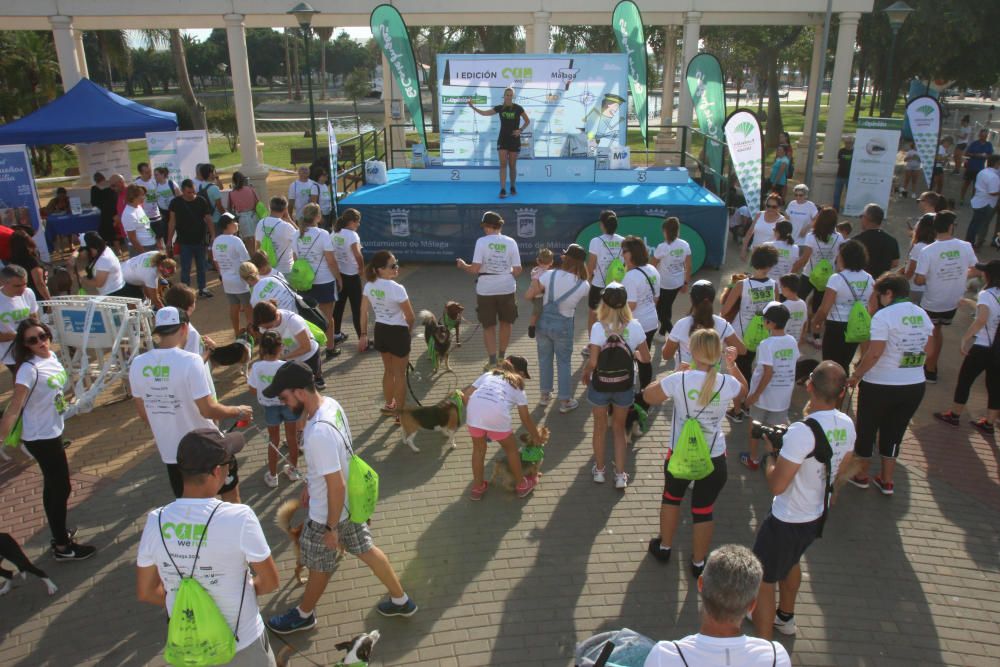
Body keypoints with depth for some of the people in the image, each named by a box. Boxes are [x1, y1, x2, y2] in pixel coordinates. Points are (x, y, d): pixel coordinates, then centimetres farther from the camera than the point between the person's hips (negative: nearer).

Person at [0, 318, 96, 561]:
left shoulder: (51, 356, 0)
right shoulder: (29, 369, -25)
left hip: (52, 432, 8)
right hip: (40, 438, -8)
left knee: (52, 485, 21)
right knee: (61, 488, 2)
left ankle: (59, 535, 38)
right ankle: (62, 548, 16)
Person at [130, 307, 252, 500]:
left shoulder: (138, 364, -5)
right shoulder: (190, 361, -23)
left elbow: (143, 413, 7)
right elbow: (208, 410, -22)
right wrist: (238, 411, -5)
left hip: (170, 452, 5)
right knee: (230, 490, 20)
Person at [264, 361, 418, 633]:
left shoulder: (319, 432, -37)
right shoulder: (330, 403, -8)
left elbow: (336, 486, -30)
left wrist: (331, 528, -18)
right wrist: (311, 485, 20)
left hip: (328, 511, -8)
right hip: (350, 502, 8)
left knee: (319, 565, 18)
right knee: (365, 549, 23)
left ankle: (304, 615, 45)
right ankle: (401, 600, 38)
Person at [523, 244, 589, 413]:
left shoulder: (549, 275, -16)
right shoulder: (583, 285, -14)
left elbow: (528, 296, -11)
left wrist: (536, 280, 9)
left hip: (543, 321, 1)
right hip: (563, 325, -1)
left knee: (544, 359, 19)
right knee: (564, 363, 13)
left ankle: (545, 394, 33)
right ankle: (565, 401, 19)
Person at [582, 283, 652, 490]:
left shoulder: (598, 328, -21)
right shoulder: (635, 326, -12)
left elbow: (593, 362, -21)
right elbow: (645, 358, -5)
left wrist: (584, 374, -1)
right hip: (624, 386, 2)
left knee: (600, 428, 20)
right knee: (619, 429, 21)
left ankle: (599, 471, 35)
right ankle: (620, 475, 24)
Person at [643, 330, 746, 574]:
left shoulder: (678, 380, -19)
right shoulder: (728, 383, -13)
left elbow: (648, 396, -2)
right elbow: (744, 391, 13)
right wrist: (732, 366, 5)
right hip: (713, 459, 1)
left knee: (671, 498, 25)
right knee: (704, 510, 16)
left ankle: (664, 547, 43)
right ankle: (698, 562, 31)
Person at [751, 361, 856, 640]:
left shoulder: (802, 431, -32)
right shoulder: (847, 425, -7)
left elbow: (776, 485, -27)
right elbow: (840, 475, 7)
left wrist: (770, 456, -10)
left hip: (787, 521, -8)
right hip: (817, 517, 8)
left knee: (762, 581, 6)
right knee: (790, 561, 33)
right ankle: (785, 617, 55)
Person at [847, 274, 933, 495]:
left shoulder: (884, 316, -18)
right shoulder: (922, 315, 3)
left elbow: (874, 353, -22)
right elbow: (925, 350, 11)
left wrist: (856, 376, -11)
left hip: (880, 385, -6)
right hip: (915, 385, 6)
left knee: (866, 430, 14)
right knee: (894, 433, 19)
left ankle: (861, 475, 29)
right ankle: (886, 481, 28)